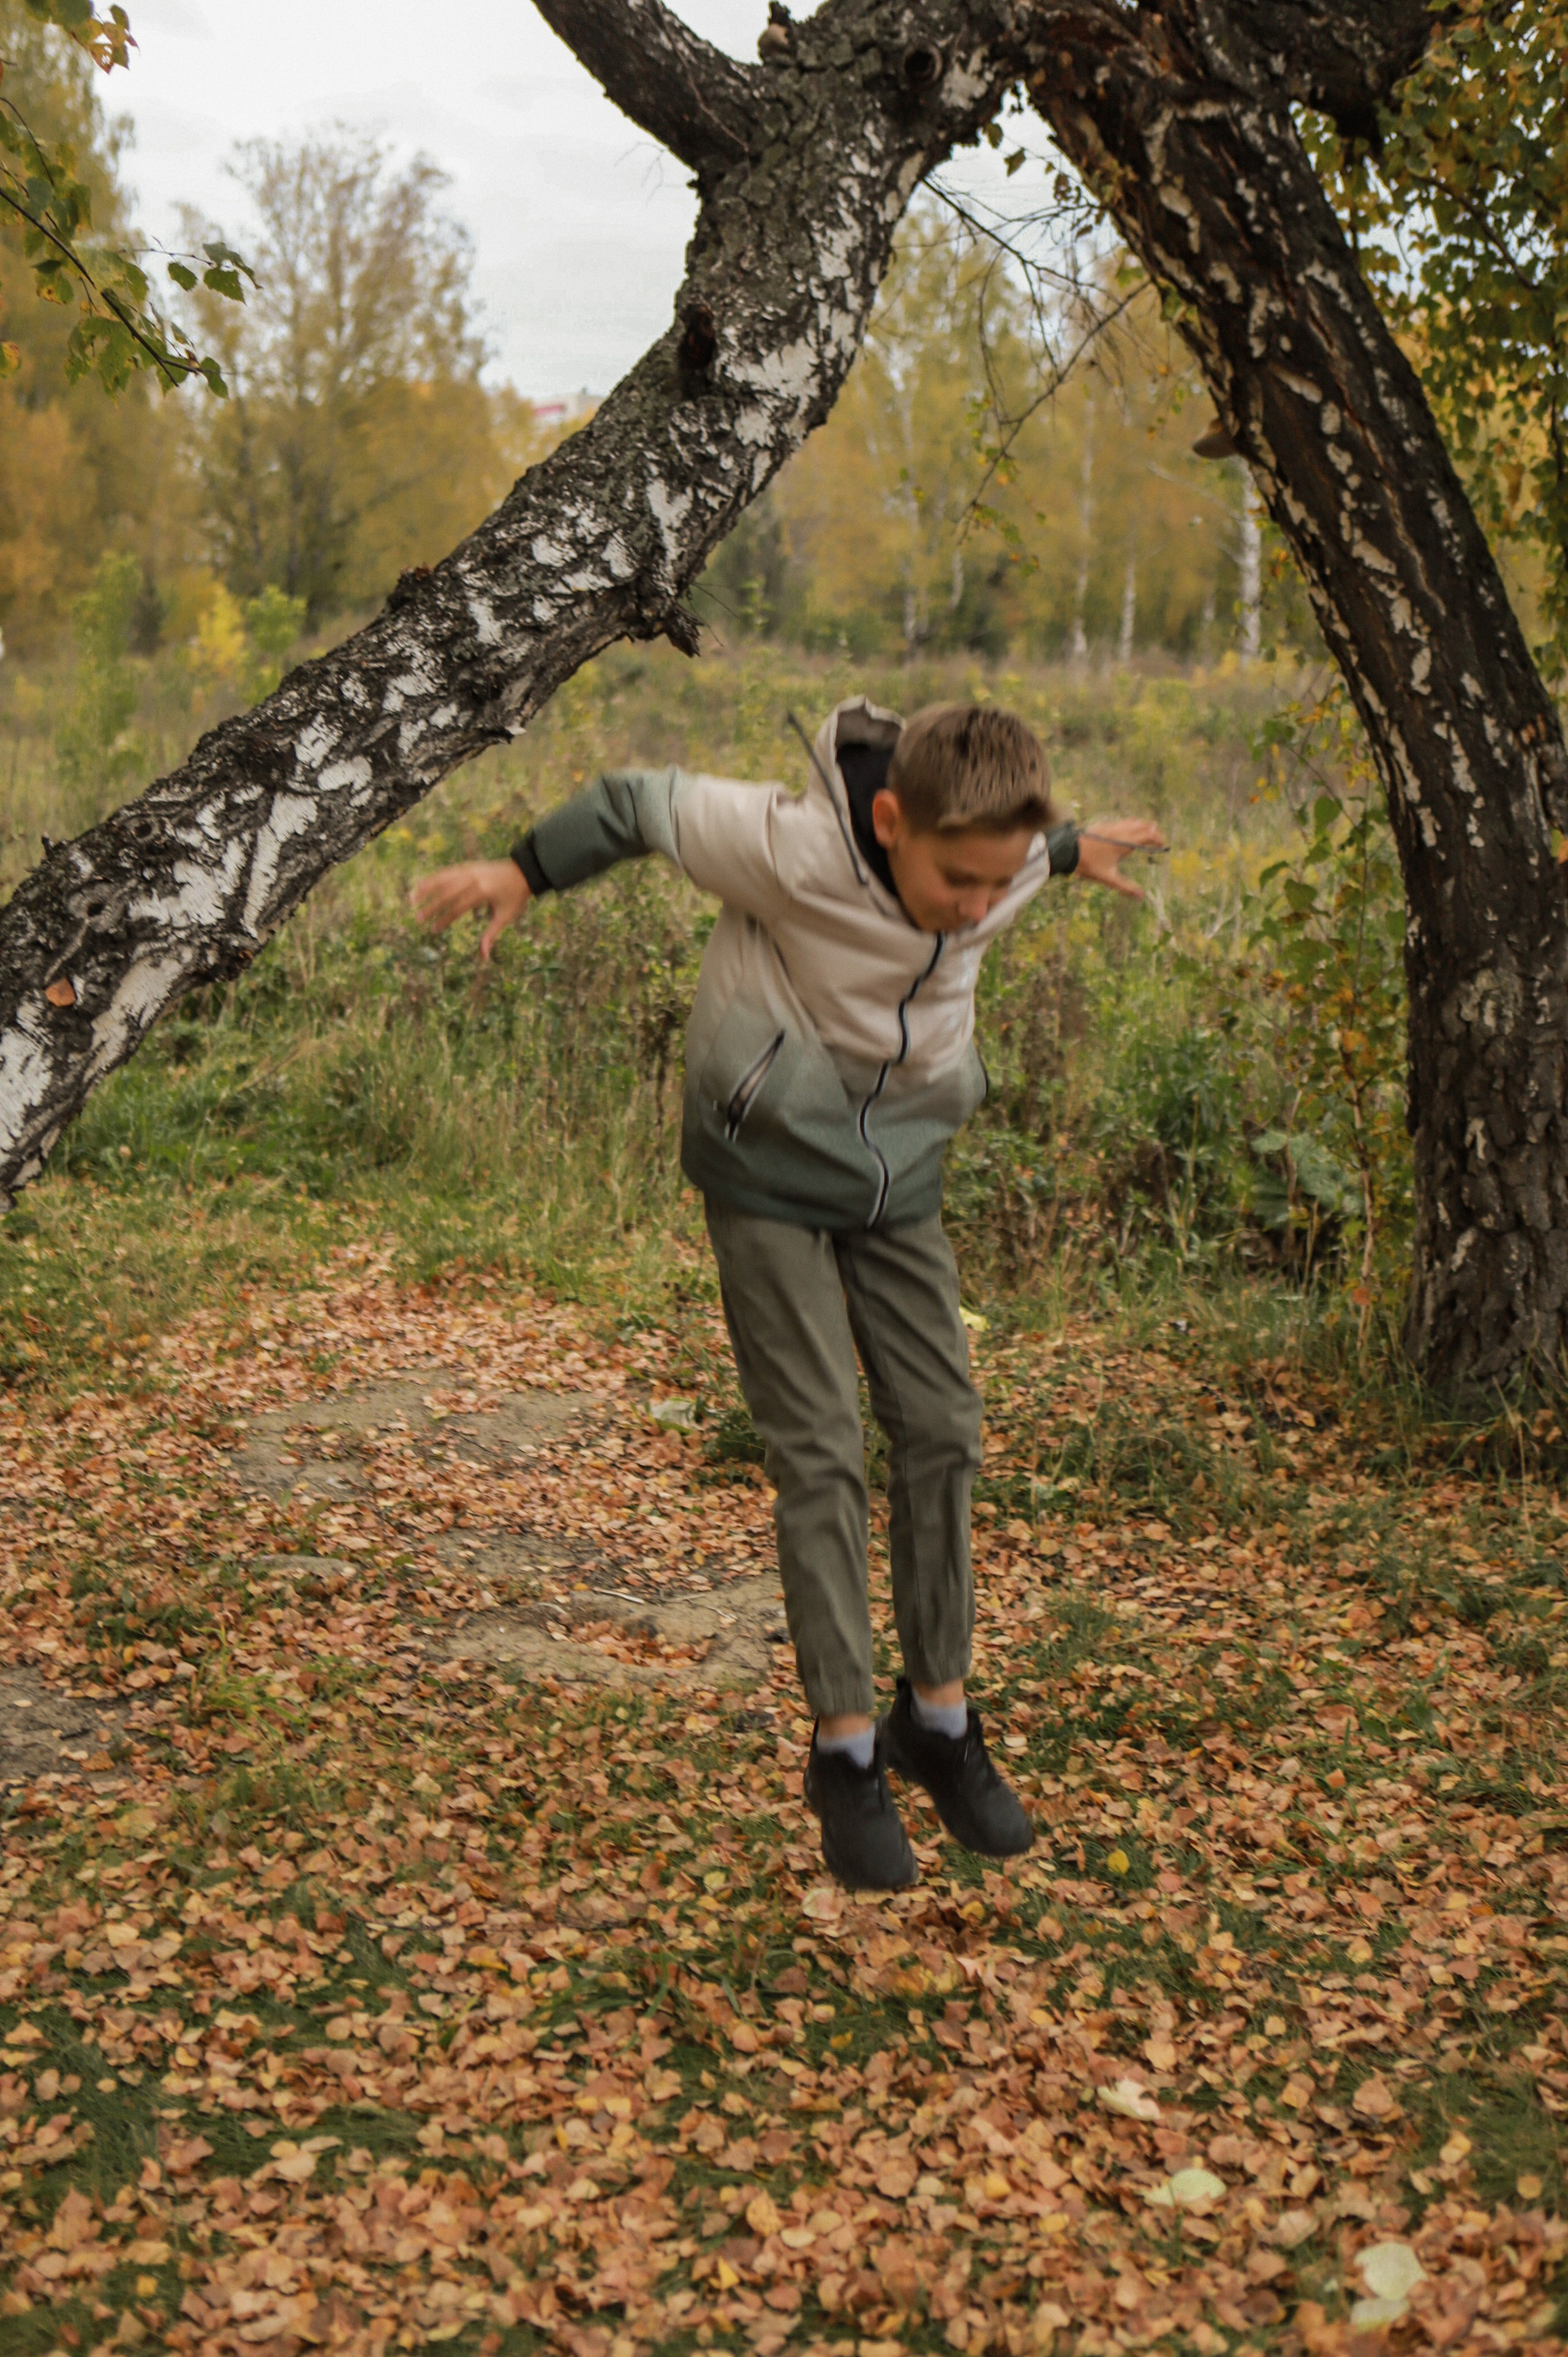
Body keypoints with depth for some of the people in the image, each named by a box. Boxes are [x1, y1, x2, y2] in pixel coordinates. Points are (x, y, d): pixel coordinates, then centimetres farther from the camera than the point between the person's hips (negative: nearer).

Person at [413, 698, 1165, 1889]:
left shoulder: (1003, 867, -13)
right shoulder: (792, 848, -29)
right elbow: (641, 804, -11)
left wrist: (1075, 848, 33)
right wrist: (522, 874, -3)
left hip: (901, 1186, 5)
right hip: (772, 1178, -5)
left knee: (943, 1435, 3)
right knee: (823, 1455, -8)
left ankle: (938, 1719, 18)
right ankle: (847, 1752, 3)